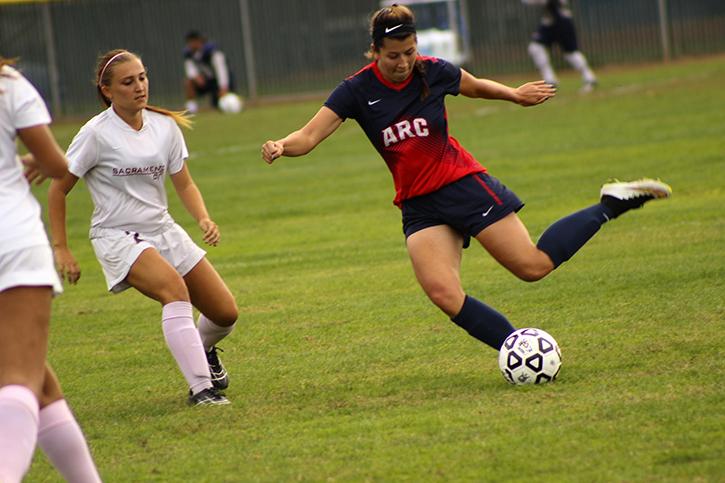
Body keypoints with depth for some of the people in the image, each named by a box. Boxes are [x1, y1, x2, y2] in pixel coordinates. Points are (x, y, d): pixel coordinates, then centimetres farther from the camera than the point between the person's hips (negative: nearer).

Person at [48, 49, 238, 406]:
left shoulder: (164, 126, 3)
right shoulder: (96, 134, -12)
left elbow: (183, 183, 10)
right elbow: (57, 190, -5)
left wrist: (203, 218, -9)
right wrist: (60, 249, -8)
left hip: (164, 231, 6)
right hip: (118, 239, -6)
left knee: (225, 313, 4)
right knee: (175, 289, -34)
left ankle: (201, 349, 41)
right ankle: (201, 388, -34)